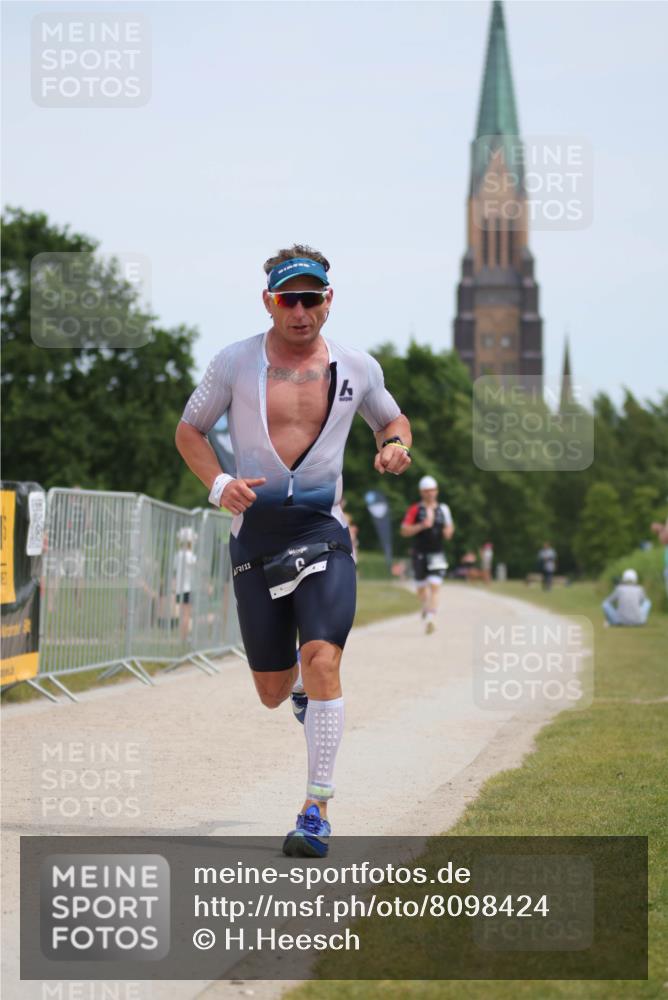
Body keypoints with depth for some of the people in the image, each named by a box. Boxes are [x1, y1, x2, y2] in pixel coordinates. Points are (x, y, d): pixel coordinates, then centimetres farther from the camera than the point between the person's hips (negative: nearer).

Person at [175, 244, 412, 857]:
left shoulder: (357, 368, 5)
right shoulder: (235, 363, 0)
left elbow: (393, 421, 22)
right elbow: (189, 430, 10)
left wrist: (395, 446, -3)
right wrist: (218, 485, -8)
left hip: (323, 531, 0)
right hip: (256, 532, 1)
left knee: (323, 660, -21)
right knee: (273, 692, 6)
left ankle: (317, 811, -14)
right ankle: (301, 681, 47)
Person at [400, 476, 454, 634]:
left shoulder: (443, 509, 7)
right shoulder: (415, 510, -1)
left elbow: (450, 526, 19)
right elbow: (404, 531, -7)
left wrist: (449, 531, -4)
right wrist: (422, 525, -19)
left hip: (437, 554, 0)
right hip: (419, 554, 0)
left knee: (434, 586, -14)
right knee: (421, 587, 11)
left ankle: (430, 618, -18)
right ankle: (426, 606, 43)